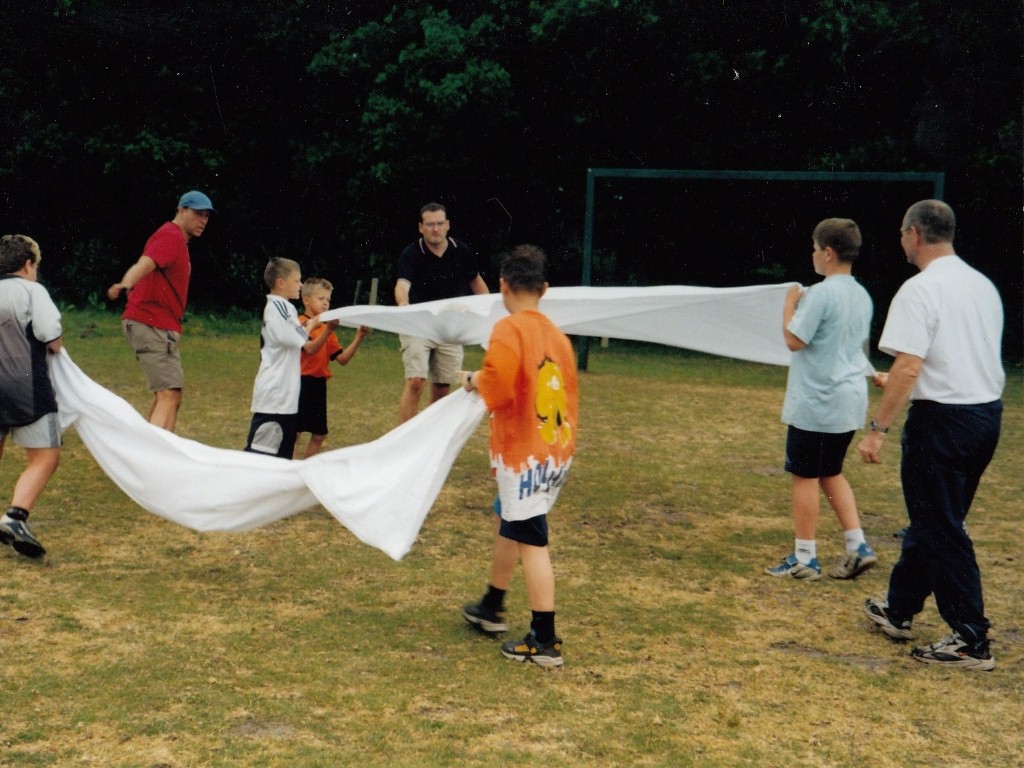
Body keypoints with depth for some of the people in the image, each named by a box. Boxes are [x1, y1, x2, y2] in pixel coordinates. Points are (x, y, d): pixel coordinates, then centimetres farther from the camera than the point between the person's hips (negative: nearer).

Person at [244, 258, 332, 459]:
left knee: (283, 454, 11)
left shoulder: (285, 308, 17)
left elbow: (307, 348, 19)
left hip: (287, 393, 10)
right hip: (274, 395, -10)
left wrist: (327, 330, 10)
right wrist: (311, 325, 0)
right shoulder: (276, 306, -12)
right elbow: (300, 340, -18)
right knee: (258, 451, -10)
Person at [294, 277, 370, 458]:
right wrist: (328, 330, -36)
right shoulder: (301, 323, -7)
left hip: (319, 384, 8)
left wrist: (358, 338, -4)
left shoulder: (326, 328, 16)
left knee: (319, 434, 11)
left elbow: (342, 359, 9)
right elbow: (310, 349, -24)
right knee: (295, 431, -6)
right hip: (302, 382, -8)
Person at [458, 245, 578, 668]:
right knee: (508, 523, 24)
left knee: (532, 542, -4)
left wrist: (472, 380, -7)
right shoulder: (556, 333, 9)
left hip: (524, 453, -8)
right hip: (558, 449, 8)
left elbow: (497, 387, -26)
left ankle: (545, 641, -1)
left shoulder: (509, 329, -13)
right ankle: (491, 608, 39)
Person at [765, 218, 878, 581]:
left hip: (816, 402, -8)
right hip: (850, 401, 8)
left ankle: (804, 559, 7)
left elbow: (794, 340, -17)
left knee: (805, 476, 2)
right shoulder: (861, 296, 10)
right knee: (831, 473, 19)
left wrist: (790, 304, -2)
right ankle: (857, 546, 13)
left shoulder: (821, 293, -17)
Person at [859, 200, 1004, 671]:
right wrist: (898, 385, 31)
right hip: (988, 412, 9)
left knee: (942, 531, -1)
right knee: (932, 520, 19)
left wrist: (879, 428, -18)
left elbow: (907, 369, -22)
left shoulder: (920, 290, -15)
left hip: (943, 419, -9)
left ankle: (971, 640, 2)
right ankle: (899, 610, 32)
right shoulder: (983, 285, 12)